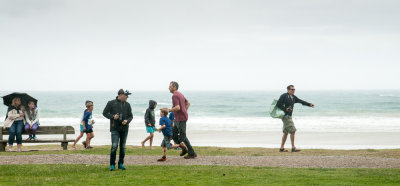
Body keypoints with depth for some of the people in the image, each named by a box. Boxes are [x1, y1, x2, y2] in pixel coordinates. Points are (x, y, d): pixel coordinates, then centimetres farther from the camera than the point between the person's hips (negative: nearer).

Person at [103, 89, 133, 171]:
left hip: (124, 128, 4)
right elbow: (105, 113, 3)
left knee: (122, 147, 6)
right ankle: (112, 165, -2)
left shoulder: (127, 105, 9)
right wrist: (112, 116, -14)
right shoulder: (111, 103, 0)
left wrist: (127, 121, -10)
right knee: (114, 146, -12)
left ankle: (121, 164, 16)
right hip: (115, 128, -4)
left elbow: (131, 116, 11)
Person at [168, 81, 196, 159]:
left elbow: (177, 108, -30)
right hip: (178, 119, 10)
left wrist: (169, 110, -14)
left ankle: (192, 153, 3)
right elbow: (188, 103, 26)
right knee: (173, 134, 13)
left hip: (181, 119, -10)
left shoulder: (175, 96, -17)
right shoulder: (180, 94, 15)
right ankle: (184, 149, 16)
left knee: (182, 136, -3)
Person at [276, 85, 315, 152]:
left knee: (286, 132, 11)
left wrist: (309, 104, -3)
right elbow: (278, 104, -13)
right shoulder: (284, 96, -10)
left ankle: (282, 148, 16)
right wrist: (285, 109, -21)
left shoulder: (293, 97, 13)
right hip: (286, 116, -9)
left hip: (289, 116, 9)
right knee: (292, 131, -10)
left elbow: (301, 101, 7)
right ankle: (293, 147, -5)